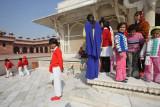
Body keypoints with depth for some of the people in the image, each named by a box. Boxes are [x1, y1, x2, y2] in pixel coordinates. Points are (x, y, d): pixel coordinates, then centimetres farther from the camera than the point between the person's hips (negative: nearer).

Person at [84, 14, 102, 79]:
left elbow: (85, 35, -8)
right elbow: (101, 34, 7)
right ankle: (96, 74, 19)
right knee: (96, 59, 10)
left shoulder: (86, 25, 2)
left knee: (90, 59, 2)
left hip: (90, 44, -3)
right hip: (97, 44, 3)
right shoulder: (98, 24, 11)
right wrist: (100, 43, 11)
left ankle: (91, 75, 6)